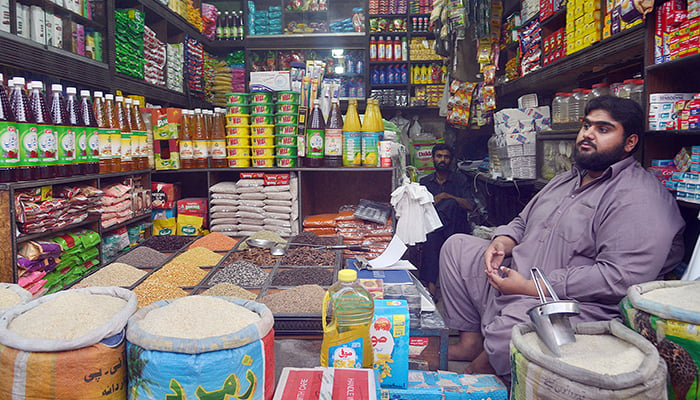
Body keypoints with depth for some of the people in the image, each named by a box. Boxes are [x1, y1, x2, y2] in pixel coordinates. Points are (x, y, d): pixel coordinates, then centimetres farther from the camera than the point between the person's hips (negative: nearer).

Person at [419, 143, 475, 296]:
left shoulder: (460, 180, 13)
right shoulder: (424, 182, 19)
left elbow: (470, 205, -3)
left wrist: (445, 196, -13)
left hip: (457, 226, -1)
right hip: (430, 227, 1)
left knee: (451, 203, -31)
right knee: (432, 236, -36)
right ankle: (431, 284, -40)